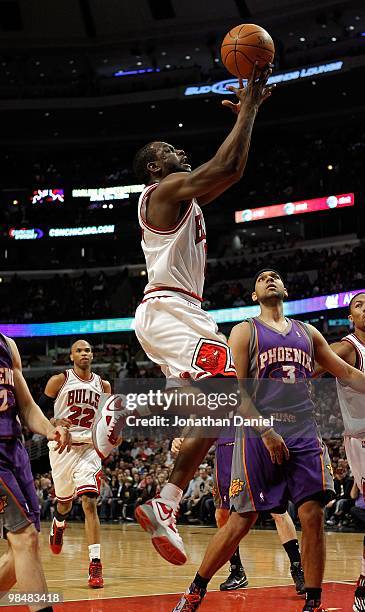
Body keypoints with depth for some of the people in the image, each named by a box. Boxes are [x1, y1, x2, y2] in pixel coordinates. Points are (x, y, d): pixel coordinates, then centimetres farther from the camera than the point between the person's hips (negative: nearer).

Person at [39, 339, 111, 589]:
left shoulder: (103, 385, 6)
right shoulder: (59, 380, -3)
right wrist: (54, 424, -19)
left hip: (89, 448, 0)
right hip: (62, 446, 0)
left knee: (90, 503, -15)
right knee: (65, 502, 16)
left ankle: (95, 564, -17)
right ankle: (59, 523, 55)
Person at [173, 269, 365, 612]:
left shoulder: (308, 333, 19)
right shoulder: (245, 331, 6)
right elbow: (236, 390, -3)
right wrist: (266, 432, -14)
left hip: (303, 435, 4)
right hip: (258, 434, -3)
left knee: (313, 516, -6)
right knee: (242, 520, -4)